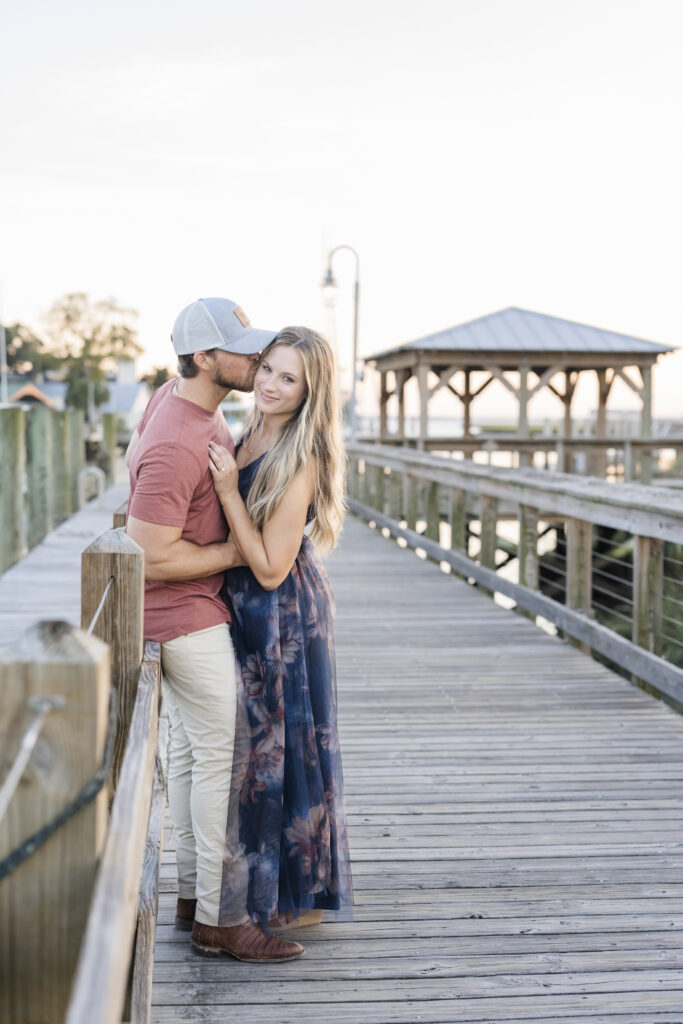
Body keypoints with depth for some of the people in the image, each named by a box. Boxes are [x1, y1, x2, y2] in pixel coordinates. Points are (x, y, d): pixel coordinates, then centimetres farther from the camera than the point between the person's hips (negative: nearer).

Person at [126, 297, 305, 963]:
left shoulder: (177, 396, 2)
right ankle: (221, 919, 4)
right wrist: (239, 551, -18)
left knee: (188, 750, 15)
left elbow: (134, 454, 22)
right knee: (222, 757, -5)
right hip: (184, 614, -10)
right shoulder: (175, 447, -28)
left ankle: (192, 894, 27)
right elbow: (152, 559, -27)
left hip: (193, 610, 10)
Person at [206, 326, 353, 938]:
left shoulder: (301, 460, -22)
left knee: (280, 746, 5)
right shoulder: (251, 437, 4)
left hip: (284, 618, -9)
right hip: (246, 612, 9)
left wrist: (228, 490, -28)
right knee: (257, 746, 19)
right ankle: (263, 883, 36)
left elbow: (270, 568, -24)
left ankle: (299, 895, 23)